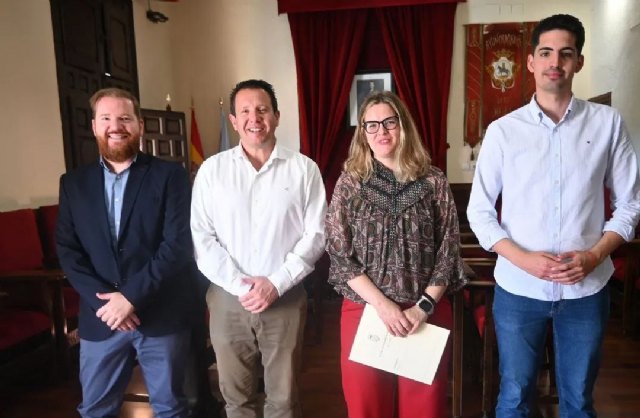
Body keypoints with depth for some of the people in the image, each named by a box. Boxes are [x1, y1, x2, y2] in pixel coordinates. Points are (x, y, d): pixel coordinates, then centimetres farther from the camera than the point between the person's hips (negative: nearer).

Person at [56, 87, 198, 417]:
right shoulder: (73, 183, 7)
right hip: (99, 317, 3)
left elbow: (178, 244, -12)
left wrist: (131, 296, -17)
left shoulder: (170, 176, -4)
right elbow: (67, 250, 2)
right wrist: (104, 300, -12)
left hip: (161, 316, -2)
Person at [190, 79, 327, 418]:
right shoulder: (212, 169, 2)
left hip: (285, 299, -1)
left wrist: (277, 283, -12)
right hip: (228, 299, 1)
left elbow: (315, 234, -3)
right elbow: (201, 237, -2)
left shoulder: (304, 169, -1)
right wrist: (239, 285, -11)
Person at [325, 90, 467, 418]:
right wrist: (383, 305, -13)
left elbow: (449, 252, 0)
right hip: (364, 311, 0)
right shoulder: (349, 182, -1)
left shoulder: (434, 182, 1)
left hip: (426, 313, 1)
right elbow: (339, 254, -5)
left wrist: (424, 306, -10)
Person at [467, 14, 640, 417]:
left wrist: (594, 255, -11)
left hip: (587, 289, 1)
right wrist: (522, 259, -14)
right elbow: (479, 210, -2)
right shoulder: (503, 130, -3)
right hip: (518, 288, -1)